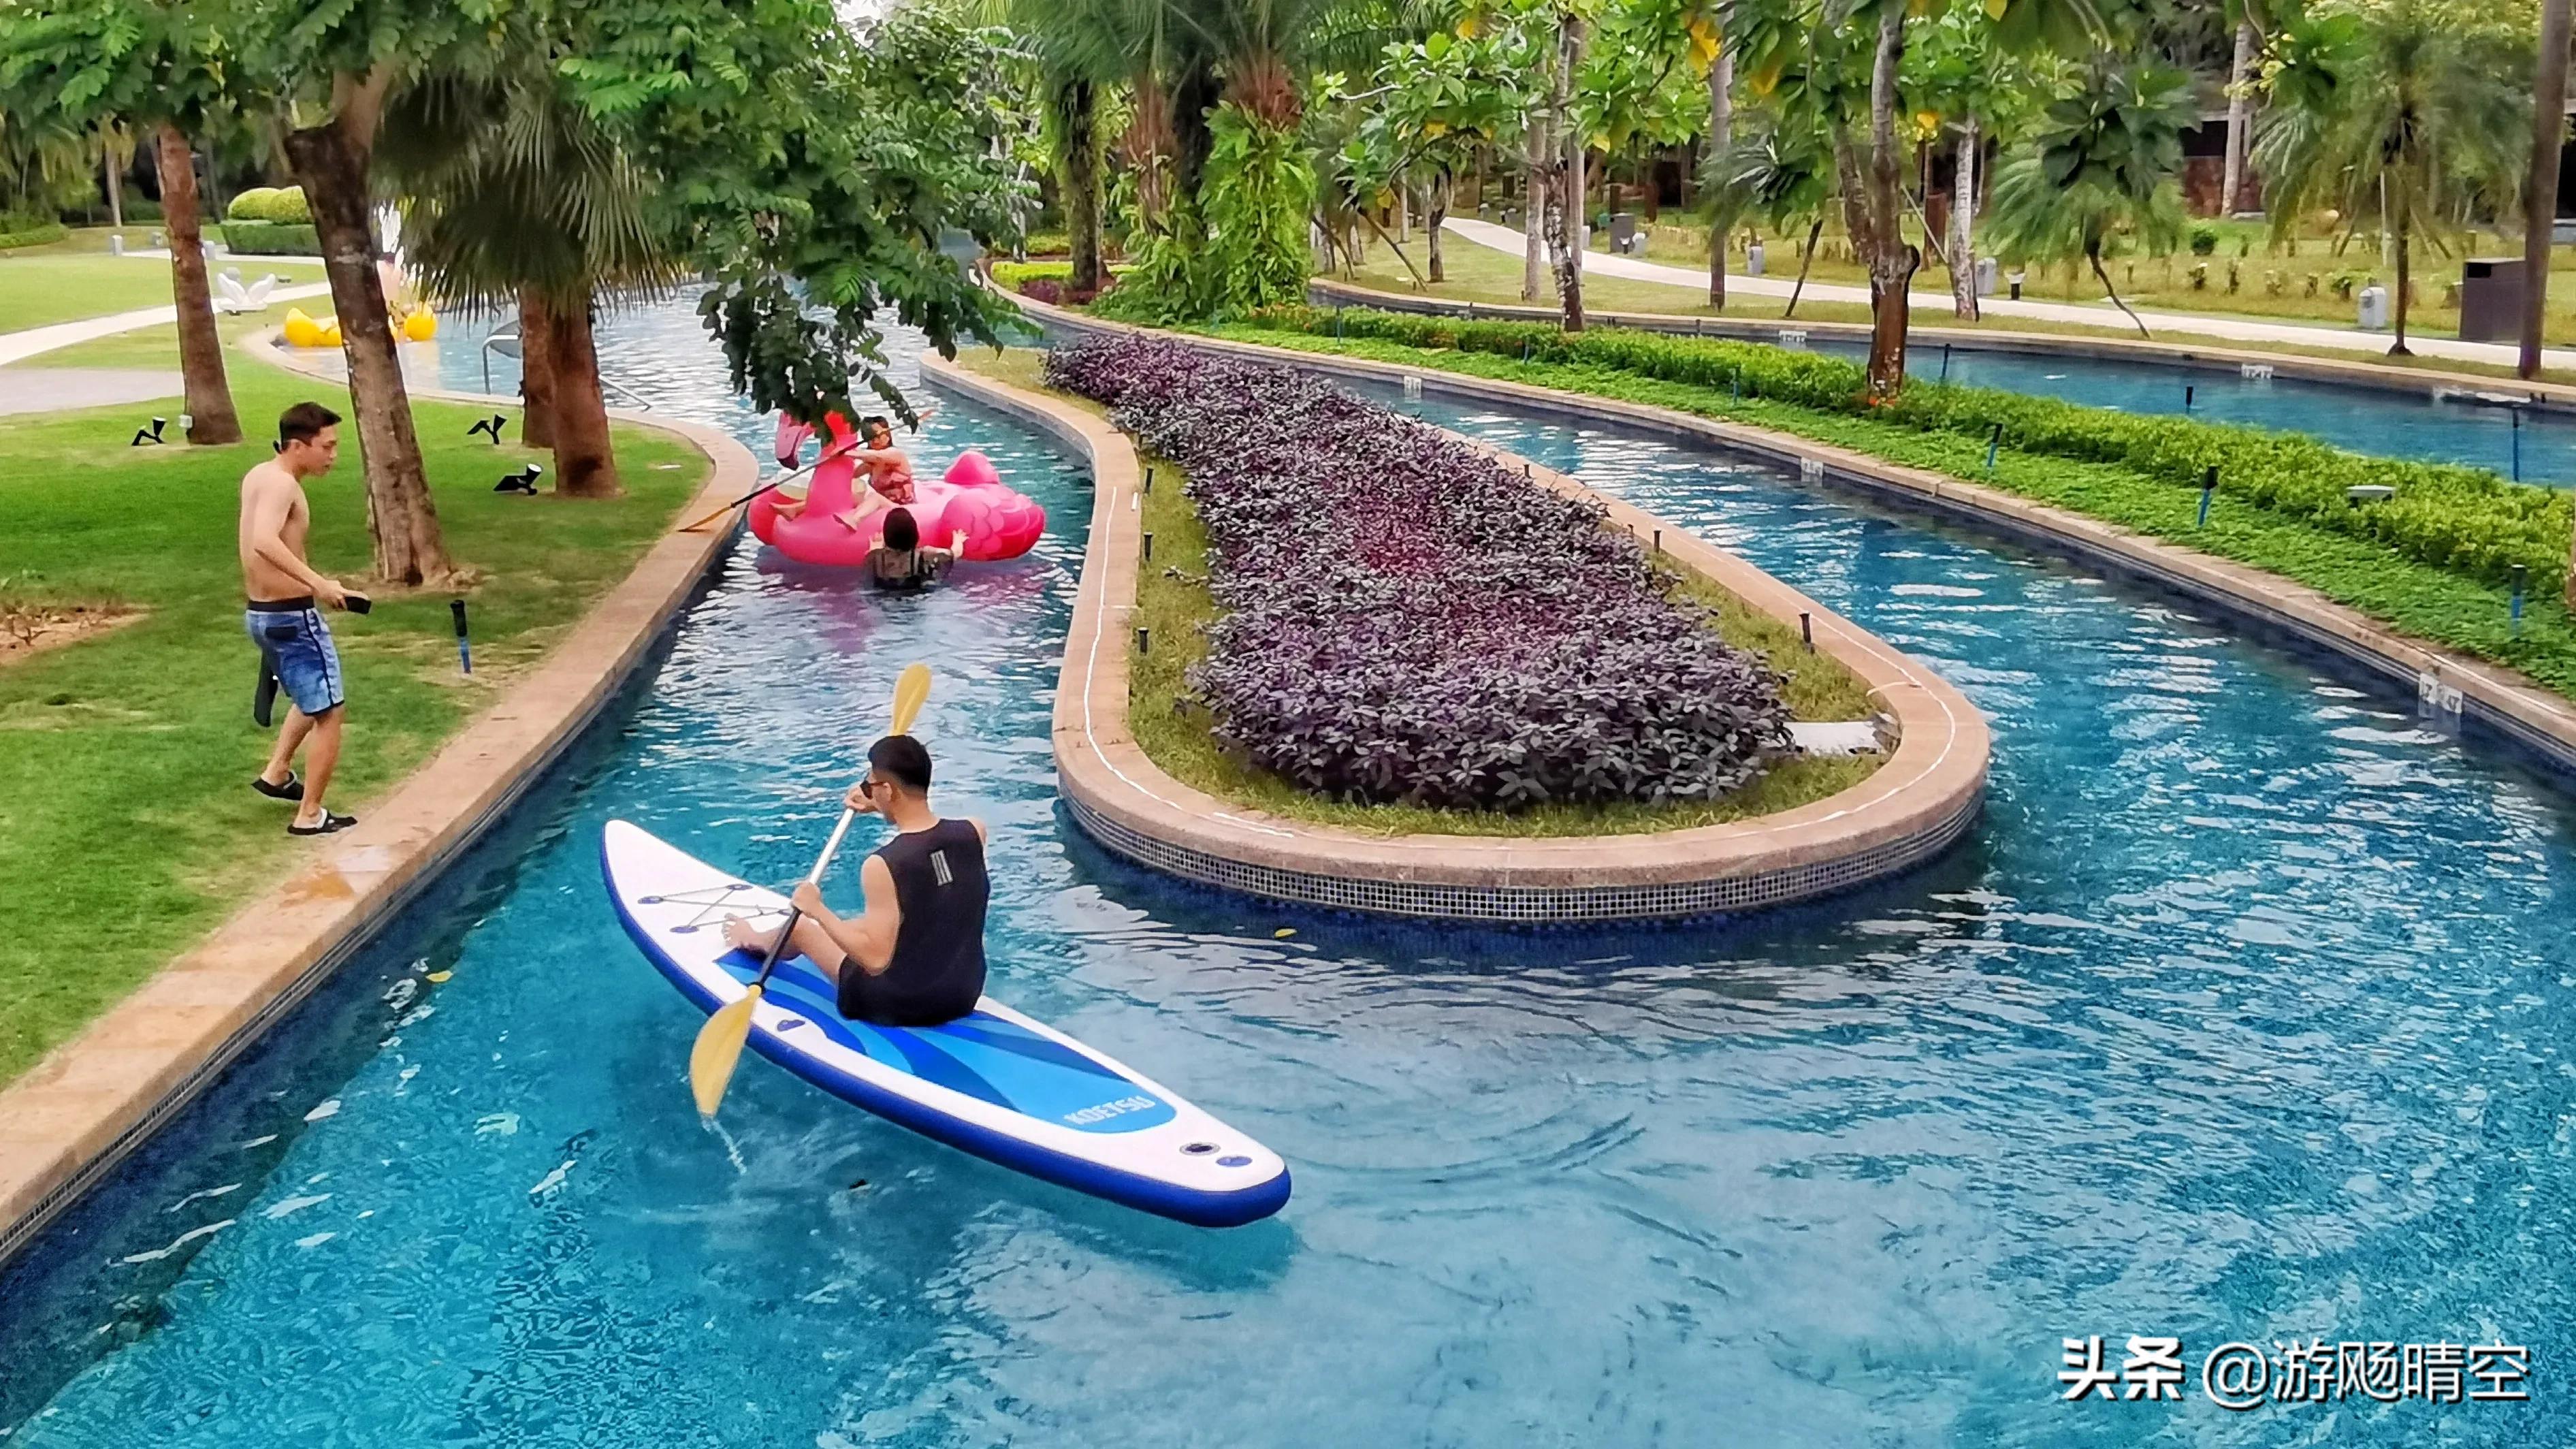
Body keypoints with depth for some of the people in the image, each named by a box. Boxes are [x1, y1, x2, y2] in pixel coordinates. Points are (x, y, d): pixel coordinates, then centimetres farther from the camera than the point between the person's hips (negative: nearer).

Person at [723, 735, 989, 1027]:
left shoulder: (883, 866, -27)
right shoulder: (974, 833, -10)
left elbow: (876, 959, -27)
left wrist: (817, 911, -16)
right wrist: (883, 808, 17)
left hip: (897, 1007, -5)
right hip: (965, 997, 5)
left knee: (800, 925, 21)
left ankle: (757, 942, 57)